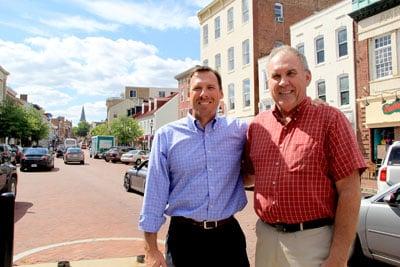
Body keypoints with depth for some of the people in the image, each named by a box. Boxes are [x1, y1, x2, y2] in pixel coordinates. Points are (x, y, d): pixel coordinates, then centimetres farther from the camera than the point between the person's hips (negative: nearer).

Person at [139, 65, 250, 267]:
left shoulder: (238, 130, 1)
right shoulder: (166, 135, -4)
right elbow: (155, 193, -3)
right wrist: (151, 249, -4)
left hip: (229, 235, 2)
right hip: (184, 237, -1)